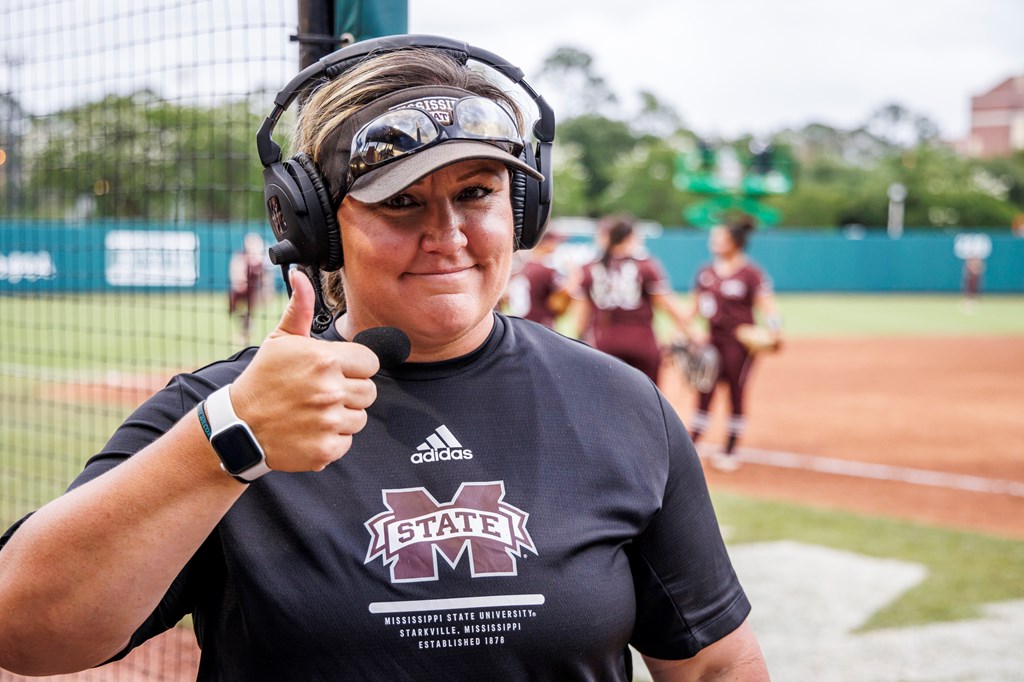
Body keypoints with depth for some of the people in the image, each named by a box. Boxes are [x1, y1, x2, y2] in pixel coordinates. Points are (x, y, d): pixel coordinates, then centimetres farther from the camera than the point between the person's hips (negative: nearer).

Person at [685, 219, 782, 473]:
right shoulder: (706, 272, 9)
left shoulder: (751, 273, -8)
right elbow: (696, 306, 17)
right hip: (713, 338, 5)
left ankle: (729, 452, 13)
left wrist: (774, 331, -30)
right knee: (704, 392, 2)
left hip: (740, 340, -5)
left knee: (736, 393, 3)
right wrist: (688, 328, 11)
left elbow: (766, 304, -15)